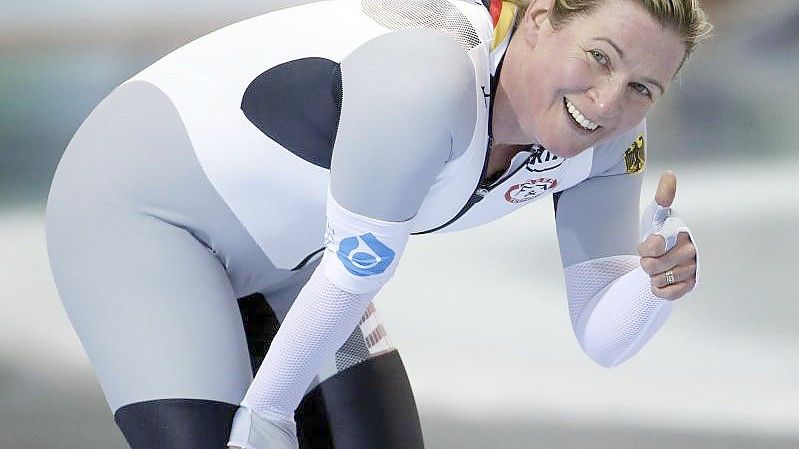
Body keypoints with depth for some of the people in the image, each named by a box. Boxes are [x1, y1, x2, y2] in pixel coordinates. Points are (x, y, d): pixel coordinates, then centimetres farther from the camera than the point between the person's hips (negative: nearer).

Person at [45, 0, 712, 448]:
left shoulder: (609, 130, -13)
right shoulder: (432, 75, -37)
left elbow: (602, 337, -9)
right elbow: (354, 272, -26)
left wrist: (658, 280, -30)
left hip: (278, 251, 8)